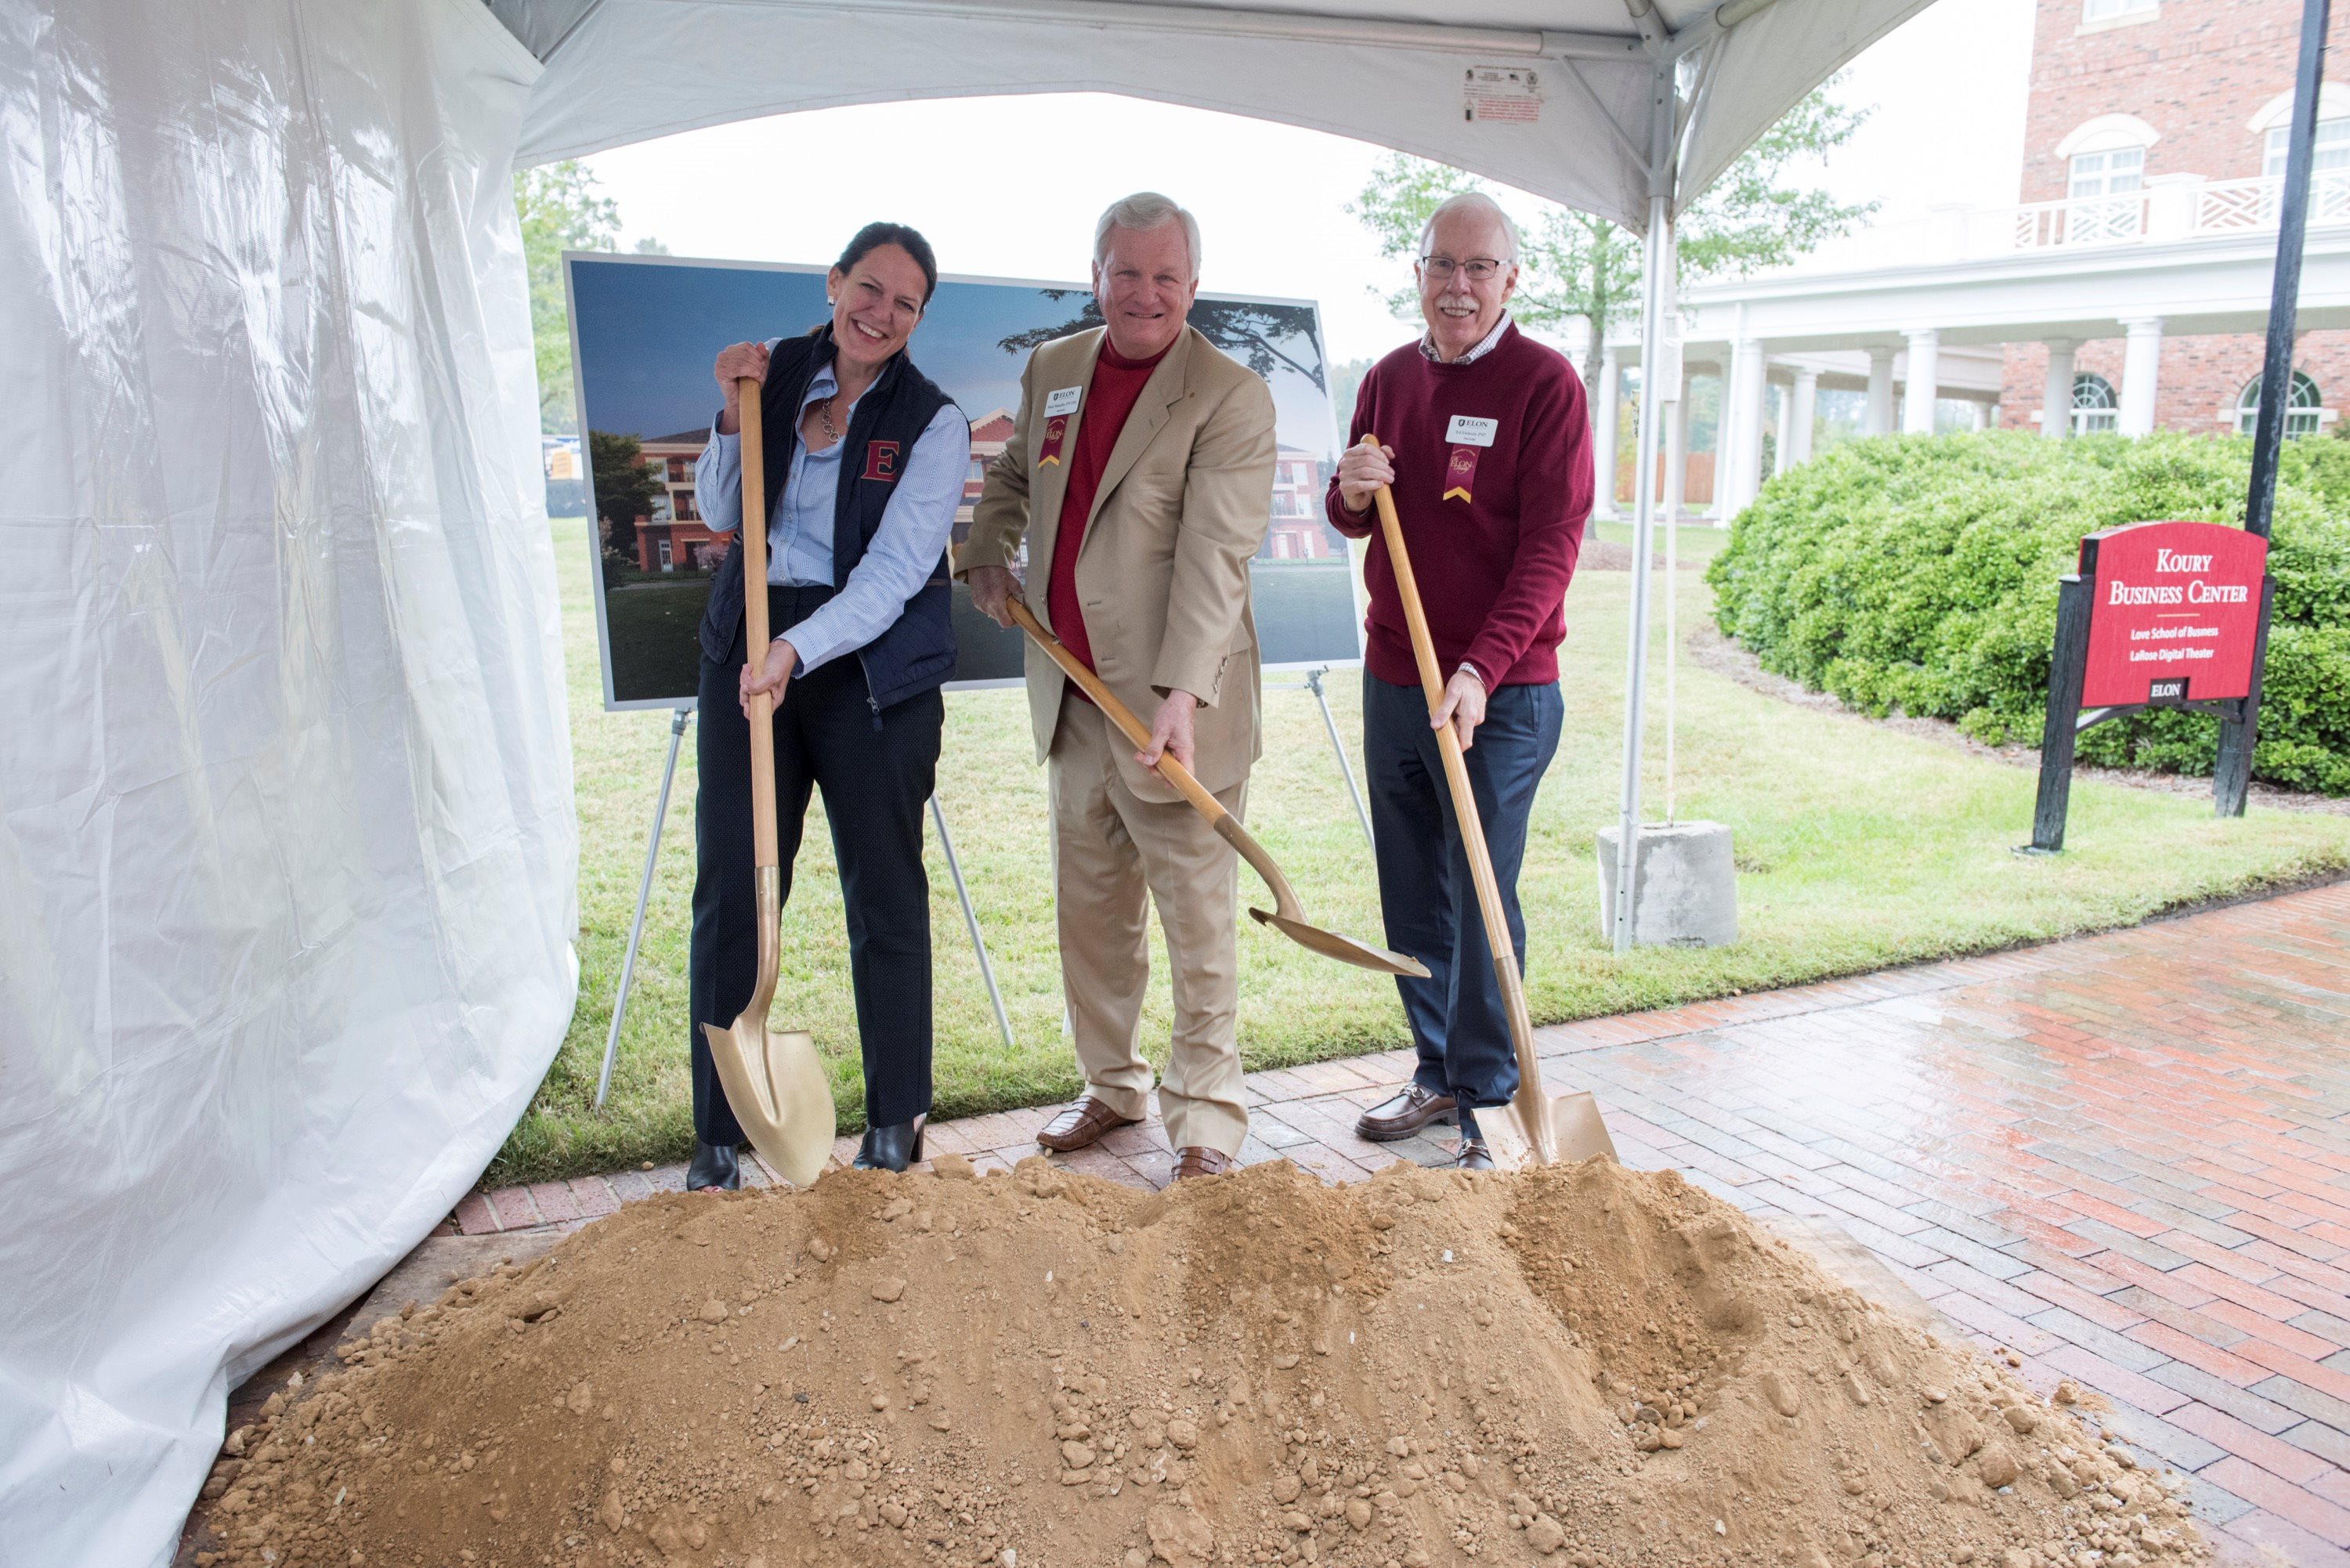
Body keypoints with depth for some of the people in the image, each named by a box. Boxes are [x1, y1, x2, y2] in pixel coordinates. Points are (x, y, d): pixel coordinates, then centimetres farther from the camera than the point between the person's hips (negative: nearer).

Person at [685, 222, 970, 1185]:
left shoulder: (932, 423, -4)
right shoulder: (776, 374, 9)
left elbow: (894, 572, -13)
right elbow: (720, 516, 16)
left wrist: (796, 651, -26)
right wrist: (737, 417, 0)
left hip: (873, 666, -3)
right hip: (748, 654, 4)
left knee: (884, 895, 3)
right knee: (729, 890, 1)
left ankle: (894, 1126, 19)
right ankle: (719, 1134, 14)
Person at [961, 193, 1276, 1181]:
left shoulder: (1230, 398, -10)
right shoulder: (1051, 369, 10)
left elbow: (1214, 559, -20)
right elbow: (1014, 475, 29)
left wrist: (1181, 693, -29)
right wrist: (986, 552, 11)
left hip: (1174, 706, -6)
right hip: (1073, 695, 7)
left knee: (1197, 916, 1)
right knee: (1090, 907, 16)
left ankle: (1205, 1117, 15)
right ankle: (1111, 1087, 33)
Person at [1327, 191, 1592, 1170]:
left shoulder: (1545, 383, -7)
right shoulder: (1389, 380, 10)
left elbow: (1550, 545, -13)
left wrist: (1481, 670, -24)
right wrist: (1350, 494, -6)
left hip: (1498, 694, -5)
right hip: (1391, 678, 6)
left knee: (1482, 901, 0)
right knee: (1412, 899, 13)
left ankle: (1491, 1103, 14)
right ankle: (1438, 1074, 29)